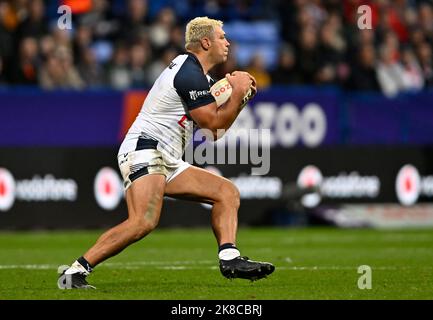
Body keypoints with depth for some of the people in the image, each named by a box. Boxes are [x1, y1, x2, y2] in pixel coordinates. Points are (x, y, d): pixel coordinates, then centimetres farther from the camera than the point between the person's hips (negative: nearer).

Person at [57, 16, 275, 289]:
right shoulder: (189, 74, -12)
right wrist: (238, 93, -3)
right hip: (144, 151, -11)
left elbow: (216, 122, 26)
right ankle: (75, 271, -26)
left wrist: (239, 92, 11)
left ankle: (230, 259, -9)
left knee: (227, 192, 4)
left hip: (168, 162, 11)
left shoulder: (198, 74, 20)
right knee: (144, 222, -29)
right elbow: (215, 127, -12)